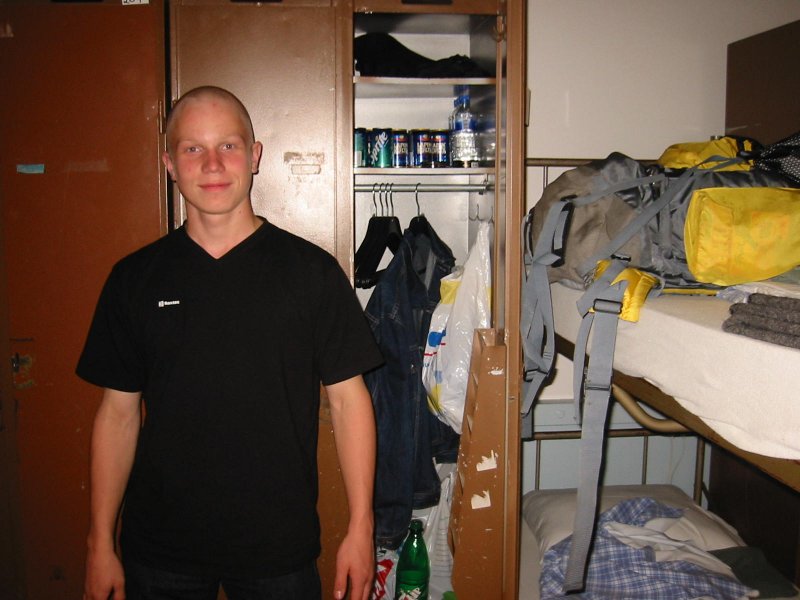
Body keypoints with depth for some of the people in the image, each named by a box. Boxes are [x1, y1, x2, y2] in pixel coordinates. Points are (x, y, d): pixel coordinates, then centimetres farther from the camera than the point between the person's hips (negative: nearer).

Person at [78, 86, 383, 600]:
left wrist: (361, 528, -6)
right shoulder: (136, 278, -1)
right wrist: (100, 542, 3)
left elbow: (348, 399, -4)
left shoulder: (312, 270, -7)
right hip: (159, 551, 2)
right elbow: (119, 413, 3)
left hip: (280, 546, -1)